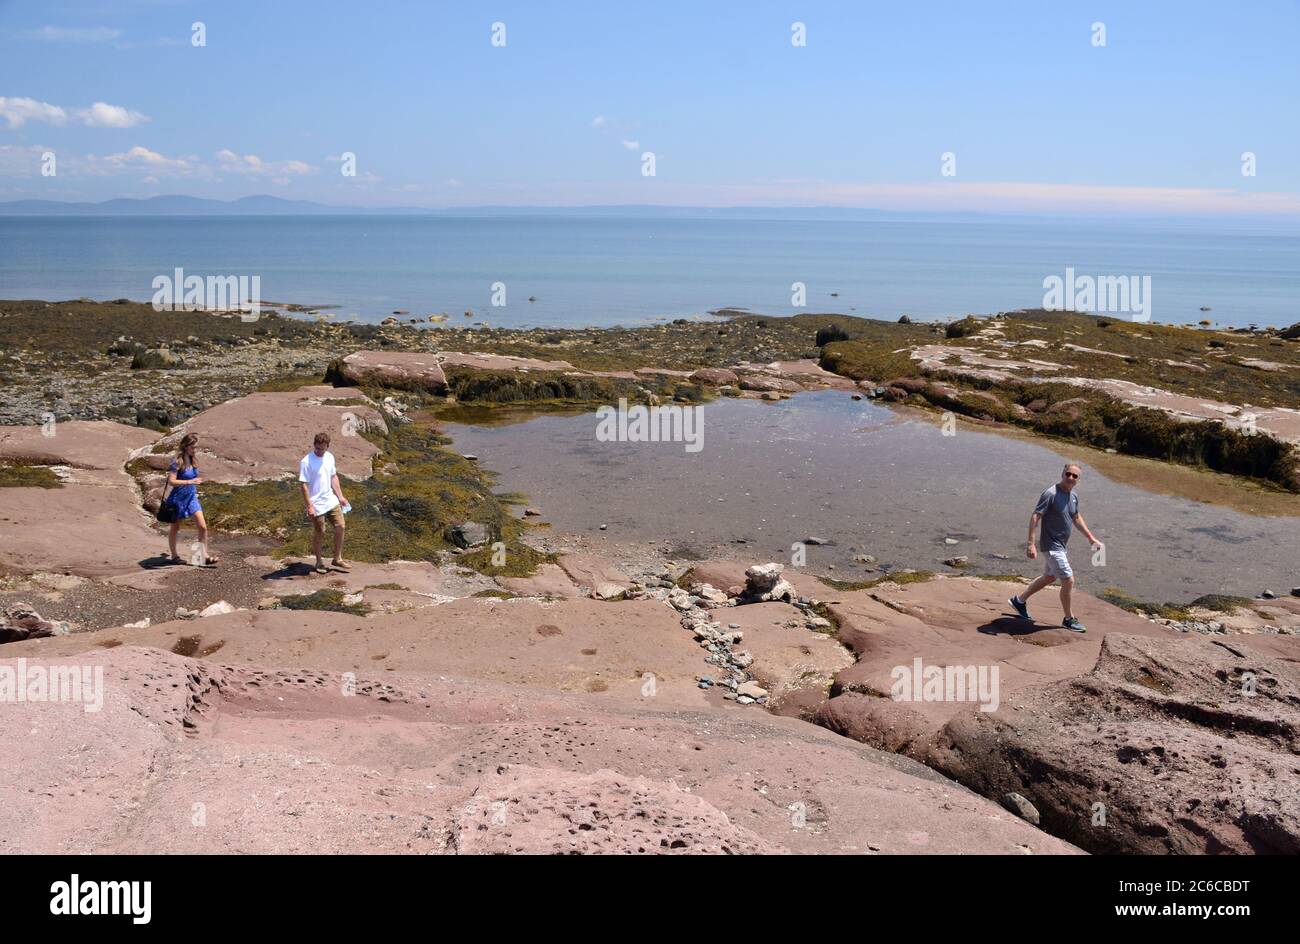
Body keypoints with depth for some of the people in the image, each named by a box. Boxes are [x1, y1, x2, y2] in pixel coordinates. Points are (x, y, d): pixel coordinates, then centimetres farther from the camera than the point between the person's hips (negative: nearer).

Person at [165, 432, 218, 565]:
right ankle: (174, 556, 25)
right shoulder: (177, 462, -17)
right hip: (178, 498, -6)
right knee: (175, 528, 12)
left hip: (191, 497, 6)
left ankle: (205, 555, 3)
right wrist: (189, 482, -30)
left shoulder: (192, 461, 4)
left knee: (202, 526, -4)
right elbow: (171, 481, -23)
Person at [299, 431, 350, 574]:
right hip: (317, 505, -6)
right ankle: (319, 562, 21)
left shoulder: (330, 457, 3)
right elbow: (304, 486, -18)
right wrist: (309, 506, -21)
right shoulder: (306, 462, -17)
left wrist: (340, 496, 13)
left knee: (340, 527, 4)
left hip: (332, 501, 6)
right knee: (319, 533, 4)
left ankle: (337, 559, 16)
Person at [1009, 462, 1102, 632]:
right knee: (1068, 581, -6)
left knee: (1049, 577, 21)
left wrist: (1091, 538, 20)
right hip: (1051, 545, -9)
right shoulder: (1051, 494, -20)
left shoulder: (1074, 495, 5)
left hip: (1060, 545, 9)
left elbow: (1076, 518, 21)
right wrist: (1031, 544, -31)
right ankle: (1069, 619, 11)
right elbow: (1035, 517, -24)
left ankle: (1019, 600, 36)